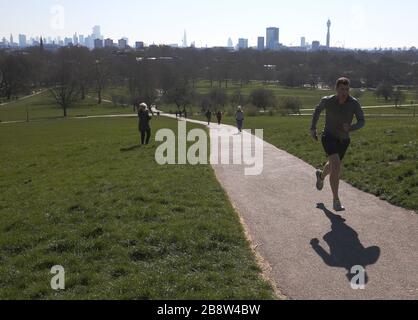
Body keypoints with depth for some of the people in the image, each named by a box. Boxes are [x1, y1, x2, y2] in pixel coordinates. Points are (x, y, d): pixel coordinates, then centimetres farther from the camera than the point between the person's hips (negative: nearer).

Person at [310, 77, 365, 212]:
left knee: (333, 165, 26)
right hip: (329, 137, -4)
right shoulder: (327, 101, -18)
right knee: (336, 165, -24)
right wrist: (313, 128, 5)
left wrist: (350, 128, -34)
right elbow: (318, 109, 3)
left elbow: (362, 121, -13)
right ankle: (336, 201, -18)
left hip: (344, 139, 4)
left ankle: (321, 175, 63)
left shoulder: (354, 103, -19)